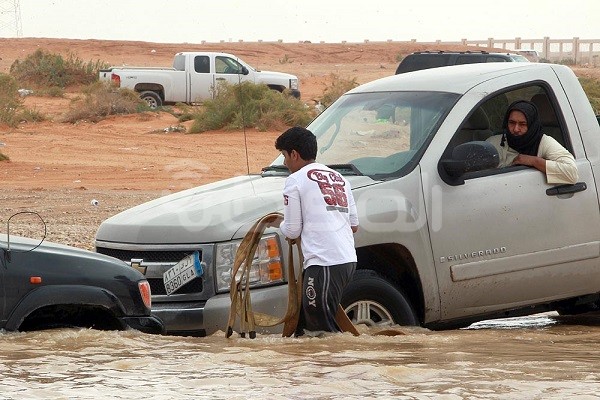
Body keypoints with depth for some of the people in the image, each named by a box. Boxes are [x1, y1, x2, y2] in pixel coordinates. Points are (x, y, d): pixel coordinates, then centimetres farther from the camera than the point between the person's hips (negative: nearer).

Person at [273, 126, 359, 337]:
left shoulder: (296, 180, -1)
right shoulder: (339, 178, 22)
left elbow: (292, 231, -1)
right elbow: (354, 225, 25)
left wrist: (279, 224, 21)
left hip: (323, 263, -9)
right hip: (348, 259, 9)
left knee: (322, 328, -8)